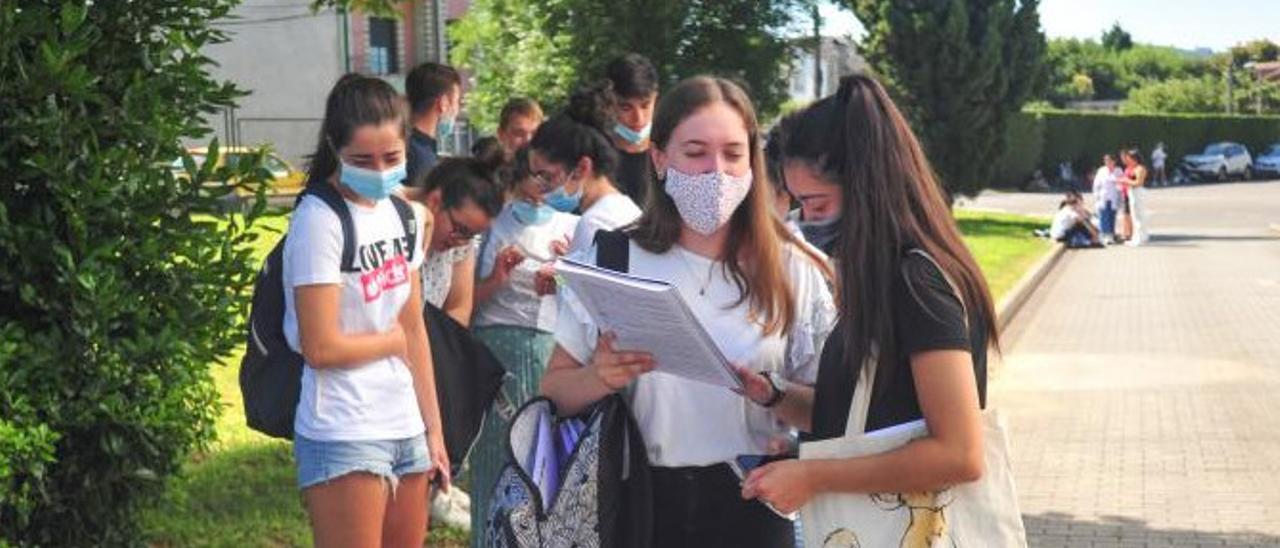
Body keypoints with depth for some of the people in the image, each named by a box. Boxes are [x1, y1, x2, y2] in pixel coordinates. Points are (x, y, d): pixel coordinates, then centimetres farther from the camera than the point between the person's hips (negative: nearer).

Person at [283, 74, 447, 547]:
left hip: (405, 431, 7)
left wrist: (434, 430, 11)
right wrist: (393, 339, -1)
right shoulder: (319, 221, -13)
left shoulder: (402, 214, 9)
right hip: (344, 437, -7)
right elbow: (321, 347, -18)